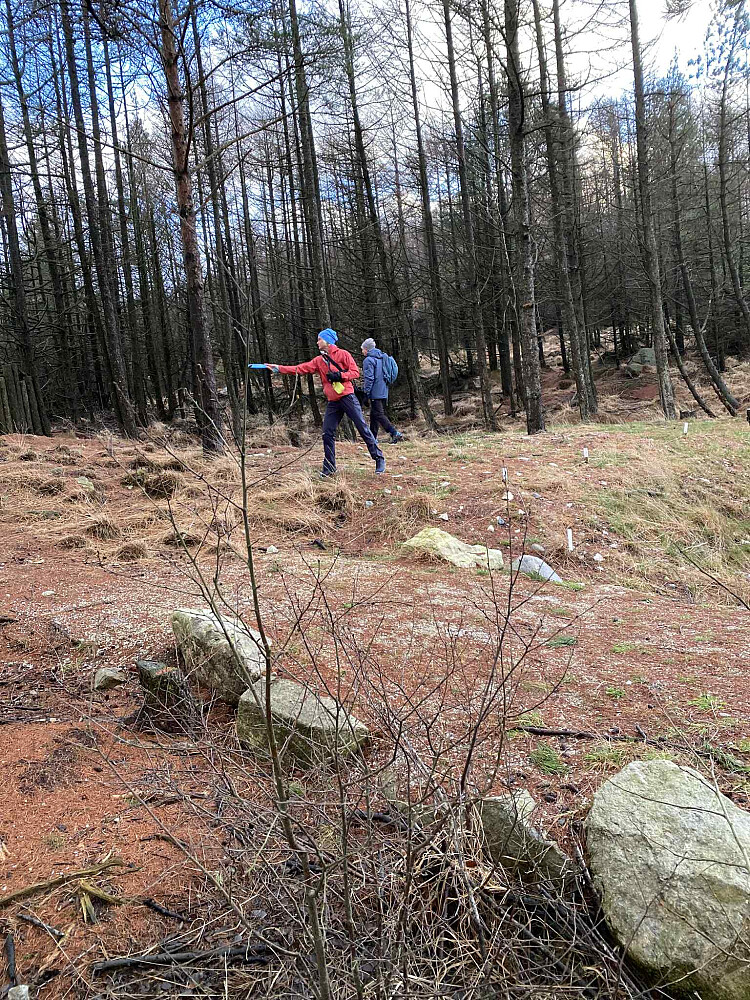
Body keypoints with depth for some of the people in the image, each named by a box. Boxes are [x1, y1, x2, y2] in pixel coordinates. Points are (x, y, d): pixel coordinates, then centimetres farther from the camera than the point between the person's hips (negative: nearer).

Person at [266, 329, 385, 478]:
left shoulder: (342, 354, -1)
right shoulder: (319, 360, 14)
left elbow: (356, 372, -5)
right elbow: (300, 369, 9)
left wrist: (339, 375, -18)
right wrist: (279, 368, 3)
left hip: (348, 397, -6)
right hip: (333, 402, 6)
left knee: (363, 428, -6)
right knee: (327, 434, 1)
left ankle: (379, 459, 3)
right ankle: (329, 468, 10)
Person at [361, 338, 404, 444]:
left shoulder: (368, 360, -11)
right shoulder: (382, 358, 16)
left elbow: (369, 378, -18)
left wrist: (366, 393, -15)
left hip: (375, 393, -9)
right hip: (384, 392, 9)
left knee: (379, 415, -9)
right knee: (374, 415, 15)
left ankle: (395, 433, -19)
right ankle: (373, 438, 18)